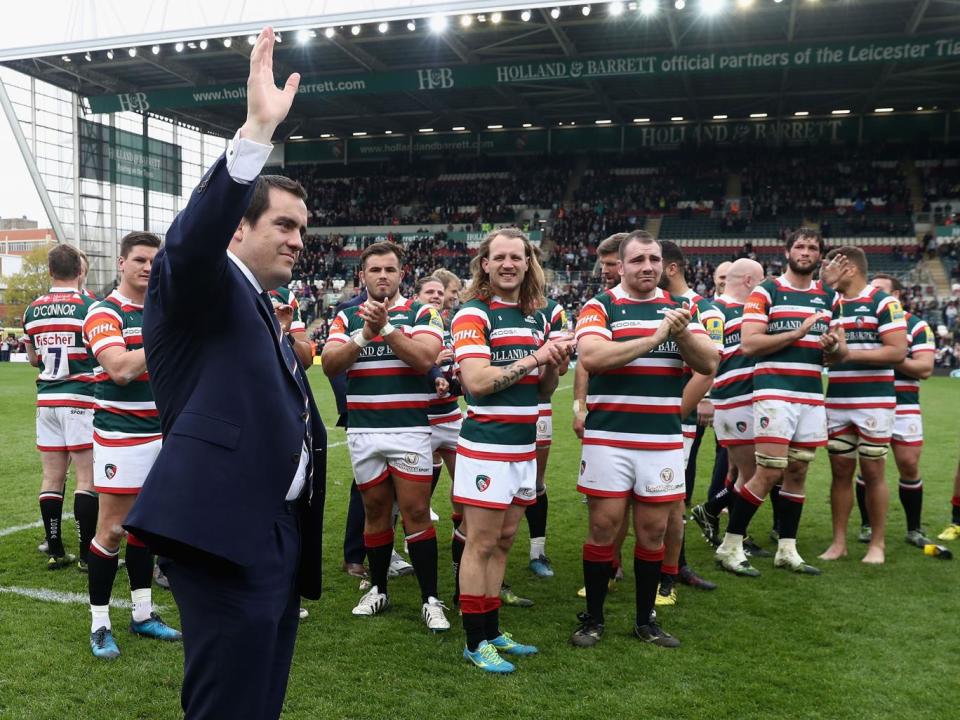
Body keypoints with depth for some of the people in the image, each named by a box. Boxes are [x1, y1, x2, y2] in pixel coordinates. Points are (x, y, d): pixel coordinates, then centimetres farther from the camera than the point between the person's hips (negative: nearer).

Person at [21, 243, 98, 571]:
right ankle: (86, 554, 0)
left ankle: (55, 552, 15)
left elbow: (33, 359, 17)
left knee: (52, 477, 10)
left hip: (47, 400, 5)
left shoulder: (32, 310, 7)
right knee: (87, 478, -2)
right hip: (81, 399, -5)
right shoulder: (88, 306, -10)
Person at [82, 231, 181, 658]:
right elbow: (121, 369, -23)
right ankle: (99, 623, 10)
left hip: (160, 432, 6)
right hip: (120, 435, -6)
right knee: (112, 529, -2)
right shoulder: (104, 312, -9)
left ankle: (143, 614, 22)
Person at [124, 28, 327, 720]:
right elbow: (194, 235, -26)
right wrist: (258, 129, -32)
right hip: (225, 534, -9)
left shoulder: (266, 314, 22)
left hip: (279, 533, 9)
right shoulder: (193, 288, -3)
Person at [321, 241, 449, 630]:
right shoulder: (346, 318, 10)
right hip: (363, 432, 3)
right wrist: (364, 334, -16)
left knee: (416, 512, -3)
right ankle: (378, 589, 27)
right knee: (375, 511, 12)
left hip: (409, 429, -3)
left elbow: (423, 358, -16)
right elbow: (330, 364, -4)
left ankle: (430, 599, 6)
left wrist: (387, 327, -20)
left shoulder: (422, 313, 1)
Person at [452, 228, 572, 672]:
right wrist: (533, 358, -19)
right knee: (481, 544, 1)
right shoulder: (473, 314, -9)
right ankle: (476, 642, 13)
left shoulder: (537, 317, 12)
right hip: (486, 445, -7)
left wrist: (556, 362, -3)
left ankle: (492, 631, 26)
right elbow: (477, 381, -21)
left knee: (503, 541, 14)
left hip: (524, 444, 7)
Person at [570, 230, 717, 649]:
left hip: (663, 439, 3)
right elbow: (591, 357, -20)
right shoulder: (599, 307, -2)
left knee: (653, 531, 10)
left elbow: (709, 365, 3)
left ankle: (645, 620, 25)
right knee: (603, 527, 3)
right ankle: (593, 619, 19)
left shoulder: (681, 308, 10)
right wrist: (655, 337, -18)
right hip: (608, 437, -3)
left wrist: (682, 334, -16)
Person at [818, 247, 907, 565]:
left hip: (874, 403, -5)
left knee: (873, 473, 3)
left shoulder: (884, 302, -5)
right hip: (836, 403, 5)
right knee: (840, 472, 7)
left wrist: (848, 354, -18)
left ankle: (877, 543, 14)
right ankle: (839, 541, 15)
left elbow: (898, 351, -12)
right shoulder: (830, 303, 12)